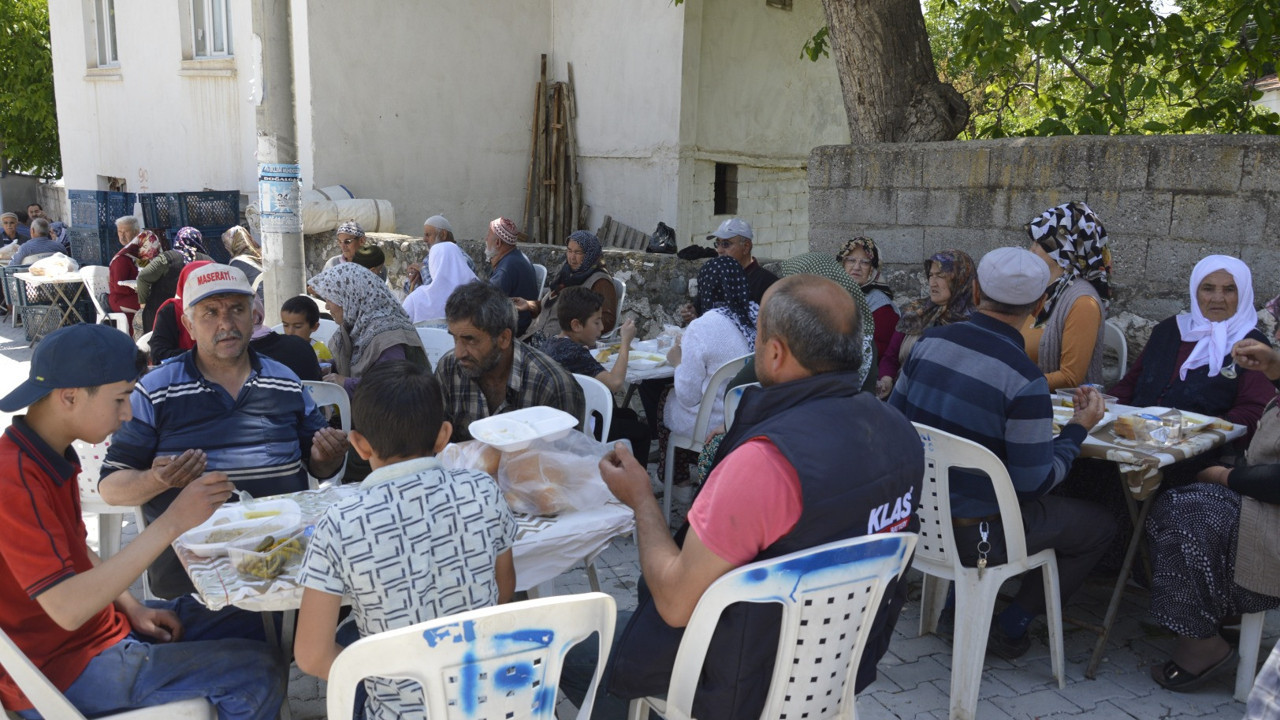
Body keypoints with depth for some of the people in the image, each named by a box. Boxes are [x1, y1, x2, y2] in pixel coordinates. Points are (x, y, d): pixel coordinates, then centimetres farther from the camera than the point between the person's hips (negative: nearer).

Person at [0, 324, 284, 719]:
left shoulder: (51, 458, 4)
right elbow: (67, 608, -32)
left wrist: (133, 609, 2)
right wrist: (171, 524, -33)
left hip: (95, 623, 9)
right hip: (61, 670, -9)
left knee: (244, 625, 12)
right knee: (255, 671, -14)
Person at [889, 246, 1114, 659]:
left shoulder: (930, 342, -6)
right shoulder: (1025, 381, -23)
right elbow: (1034, 484, -17)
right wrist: (1079, 429, -3)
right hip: (976, 536, -6)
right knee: (1100, 524, 15)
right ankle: (1010, 627, 16)